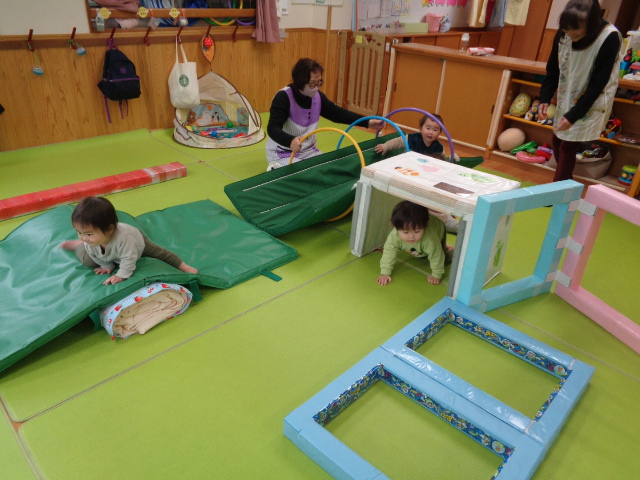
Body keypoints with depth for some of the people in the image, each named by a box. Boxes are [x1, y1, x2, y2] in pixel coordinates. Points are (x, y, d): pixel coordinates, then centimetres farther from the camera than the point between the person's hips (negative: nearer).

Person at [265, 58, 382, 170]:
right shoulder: (283, 97, -22)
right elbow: (273, 128, -33)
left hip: (308, 150, 7)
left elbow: (338, 113, 5)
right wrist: (290, 141, -54)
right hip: (282, 153, -7)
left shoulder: (318, 96, -2)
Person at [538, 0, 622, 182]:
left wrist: (573, 115, -25)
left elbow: (597, 85, -22)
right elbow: (553, 68, -1)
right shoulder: (564, 34, -12)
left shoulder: (610, 39, -24)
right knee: (557, 141, 9)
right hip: (567, 97, 5)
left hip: (591, 102, -5)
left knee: (568, 145, -7)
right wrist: (545, 98, -13)